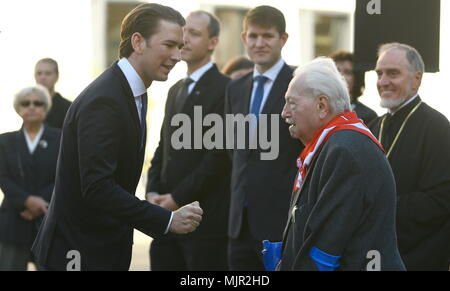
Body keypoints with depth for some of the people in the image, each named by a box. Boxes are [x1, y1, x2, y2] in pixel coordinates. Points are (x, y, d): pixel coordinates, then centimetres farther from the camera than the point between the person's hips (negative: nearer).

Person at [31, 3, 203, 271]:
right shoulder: (103, 101, -21)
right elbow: (97, 188, -27)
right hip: (80, 255, -9)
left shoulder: (134, 94, 10)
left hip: (108, 249, 9)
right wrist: (168, 220, -25)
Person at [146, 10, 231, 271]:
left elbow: (220, 155, -15)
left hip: (206, 219, -7)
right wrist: (153, 193, 3)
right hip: (167, 213, 7)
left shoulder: (225, 90, -8)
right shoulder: (176, 90, 18)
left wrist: (178, 198, -13)